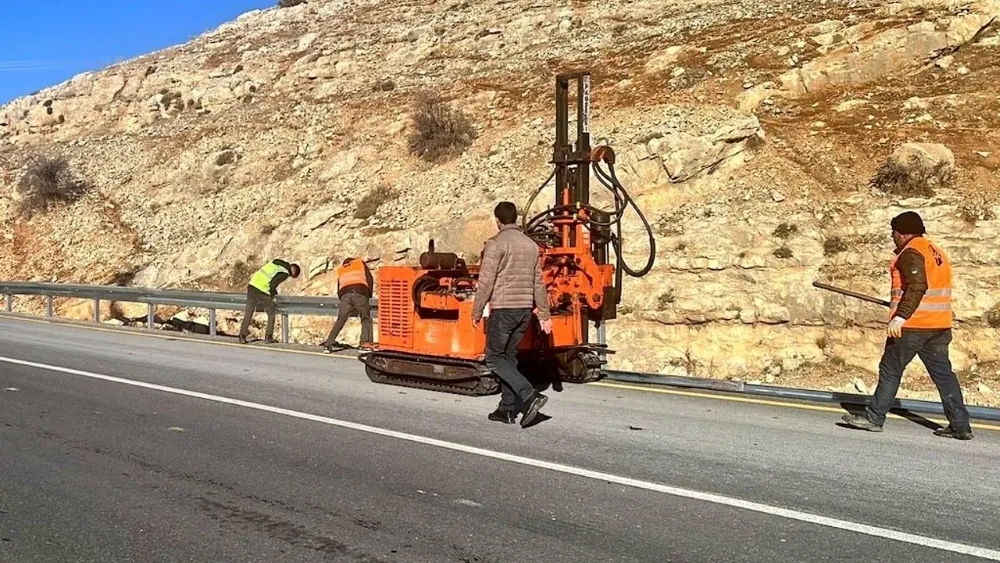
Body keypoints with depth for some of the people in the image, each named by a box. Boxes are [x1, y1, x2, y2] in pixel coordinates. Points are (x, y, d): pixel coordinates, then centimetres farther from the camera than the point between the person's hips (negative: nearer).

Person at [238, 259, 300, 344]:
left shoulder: (275, 261, 17)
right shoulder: (285, 273, -5)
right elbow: (273, 284, -14)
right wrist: (273, 295, 5)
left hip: (252, 285, 6)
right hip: (262, 292, -6)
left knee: (248, 313, 15)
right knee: (271, 313, 13)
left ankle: (242, 336, 15)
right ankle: (268, 337, 14)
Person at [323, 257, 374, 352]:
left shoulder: (340, 270, 35)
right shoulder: (360, 263, 29)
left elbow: (338, 289, 27)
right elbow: (370, 279, 16)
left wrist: (342, 299, 30)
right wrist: (369, 295, 20)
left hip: (345, 294, 2)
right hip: (360, 294, -2)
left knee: (340, 320, 7)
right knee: (366, 319, 5)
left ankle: (329, 342, -3)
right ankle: (365, 342, -11)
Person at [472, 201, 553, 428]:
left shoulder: (496, 244, -9)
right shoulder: (531, 245, 11)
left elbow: (486, 281, -13)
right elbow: (538, 283, 14)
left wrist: (477, 311, -4)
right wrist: (544, 314, 17)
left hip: (503, 309, -7)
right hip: (525, 308, 7)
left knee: (495, 358, 1)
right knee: (509, 356, 15)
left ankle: (530, 396, -15)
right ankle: (507, 409, 16)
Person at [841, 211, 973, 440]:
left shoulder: (911, 252, -11)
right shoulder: (937, 252, 17)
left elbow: (917, 286, -23)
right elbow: (937, 290, 20)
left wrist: (900, 316, -28)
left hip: (912, 326, -8)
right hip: (939, 326, 8)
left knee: (890, 370, 1)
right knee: (943, 373, 10)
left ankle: (874, 418, 6)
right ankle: (960, 426, 11)